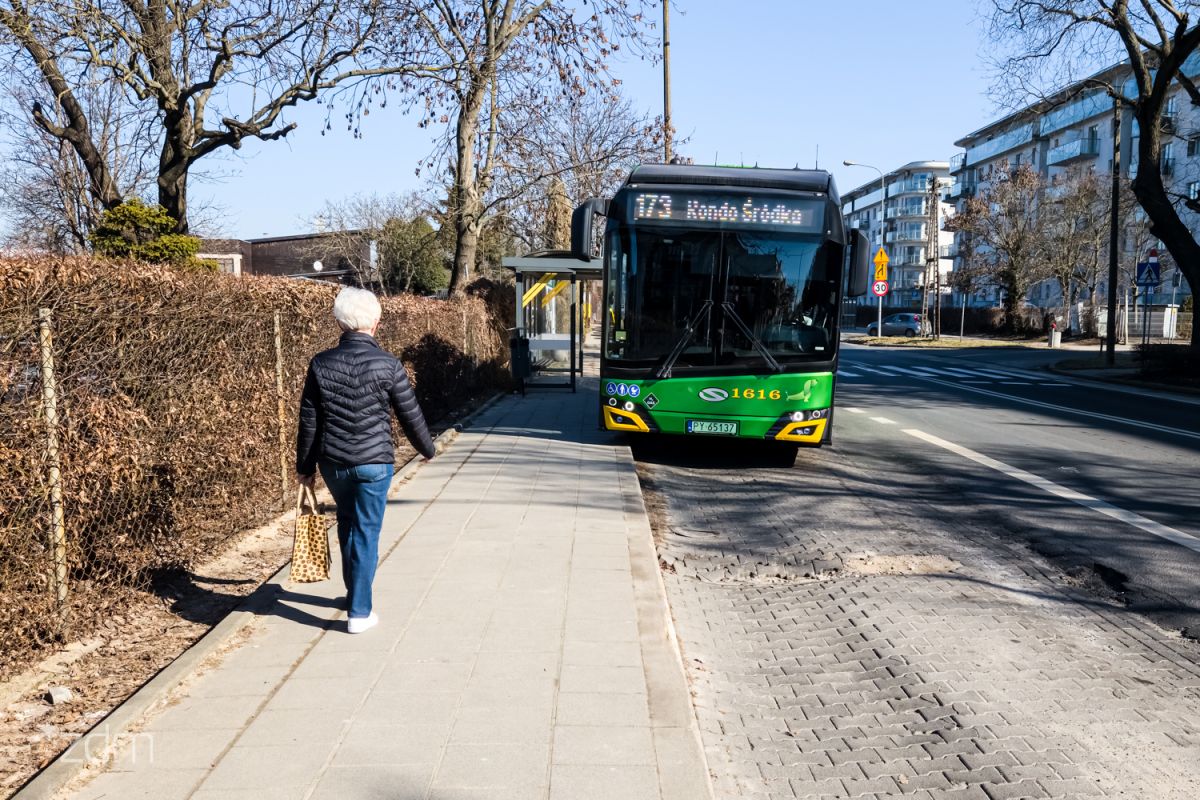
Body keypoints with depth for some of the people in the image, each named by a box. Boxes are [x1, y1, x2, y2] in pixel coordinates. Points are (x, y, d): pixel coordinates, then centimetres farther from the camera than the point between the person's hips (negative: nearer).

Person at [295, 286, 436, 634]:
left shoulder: (321, 364, -2)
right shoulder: (387, 364, -11)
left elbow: (309, 421, 3)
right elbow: (410, 415, -4)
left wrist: (305, 466, 13)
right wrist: (427, 448, 13)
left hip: (333, 462, 4)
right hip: (374, 462, -3)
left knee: (348, 525, 23)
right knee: (366, 533, 5)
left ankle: (355, 593, 39)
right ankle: (359, 611, 8)